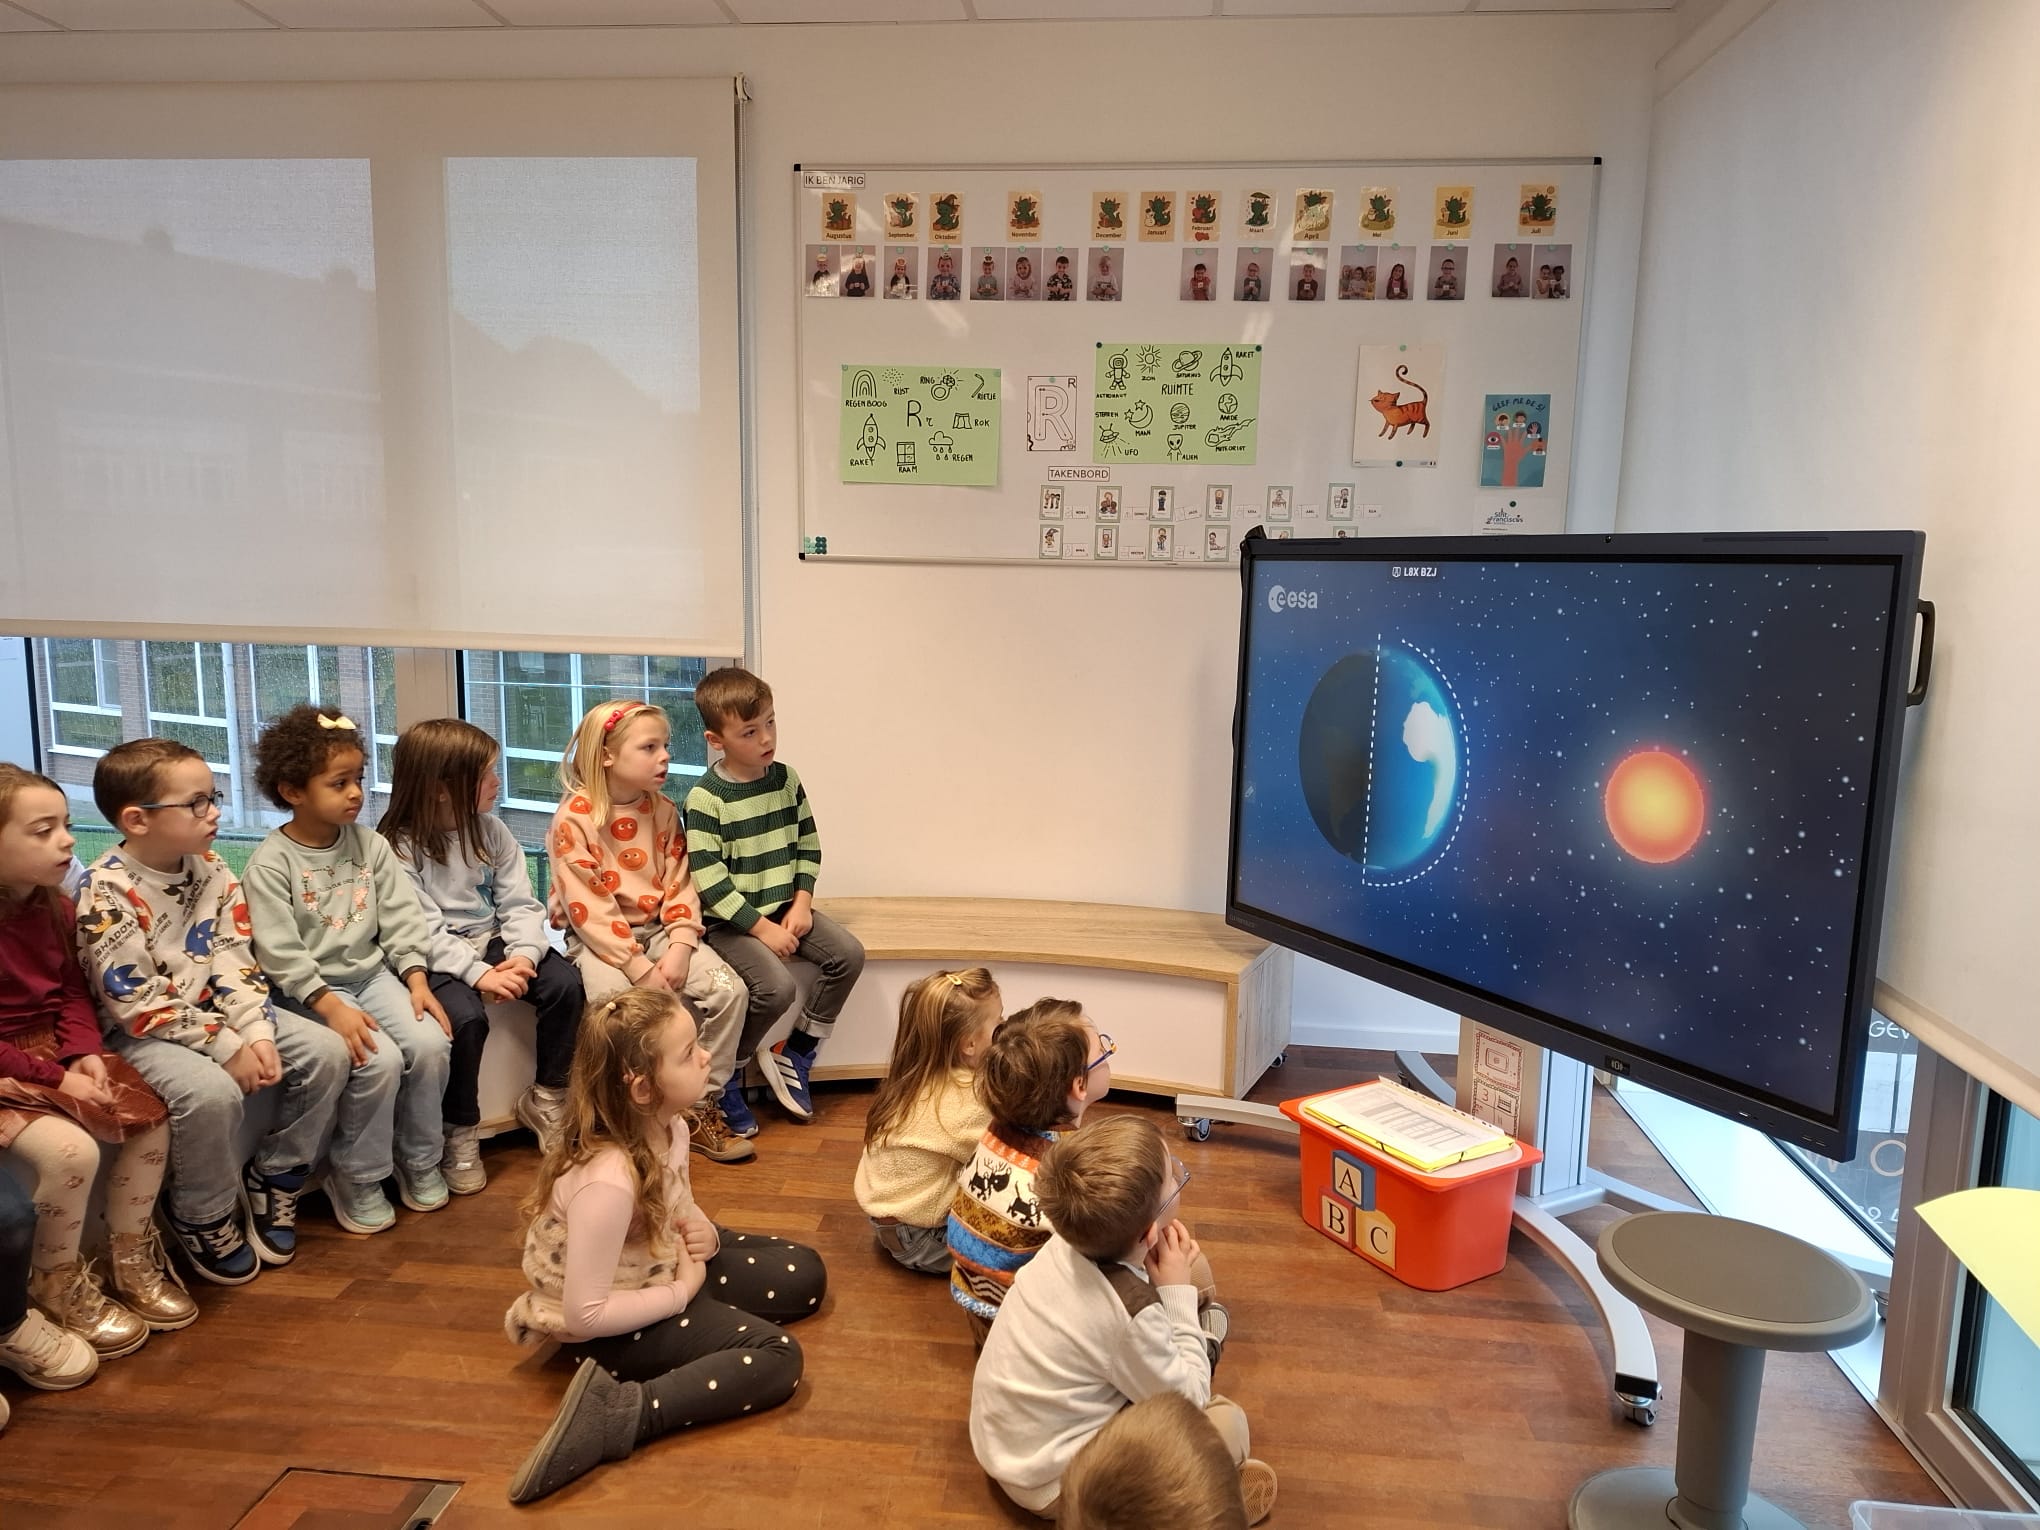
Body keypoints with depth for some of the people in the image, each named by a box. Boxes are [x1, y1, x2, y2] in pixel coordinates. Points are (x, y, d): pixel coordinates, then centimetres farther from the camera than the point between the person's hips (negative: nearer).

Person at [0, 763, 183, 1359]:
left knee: (151, 1119, -6)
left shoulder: (54, 906, 3)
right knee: (70, 1149, -27)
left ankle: (132, 1262, 14)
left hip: (56, 1052, 7)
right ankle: (57, 1287, 0)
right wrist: (54, 1078, -20)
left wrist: (83, 1054, -9)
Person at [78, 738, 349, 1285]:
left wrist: (258, 1033, -15)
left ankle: (272, 1179, 10)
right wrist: (228, 1048, -22)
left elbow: (234, 961, 0)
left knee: (327, 1052, -8)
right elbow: (136, 1003, -22)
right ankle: (203, 1218, -4)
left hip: (215, 1011, 7)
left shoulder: (211, 870, -1)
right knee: (212, 1092, -33)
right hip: (142, 1032, -6)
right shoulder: (108, 891, -20)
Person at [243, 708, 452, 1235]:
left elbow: (401, 918, 4)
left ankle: (418, 1159, 7)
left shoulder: (369, 845, 5)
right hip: (310, 989, -5)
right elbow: (279, 952, -16)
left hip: (373, 973, 5)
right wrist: (331, 1006, -24)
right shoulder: (270, 864, -10)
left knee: (431, 1044, -17)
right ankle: (355, 1176, 0)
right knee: (380, 1060, -24)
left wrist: (416, 980, -7)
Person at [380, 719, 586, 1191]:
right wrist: (478, 973, -29)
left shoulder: (491, 831, 5)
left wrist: (524, 954, -18)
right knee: (466, 1016, -32)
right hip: (437, 958, -5)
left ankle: (546, 1098, 3)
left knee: (566, 983, -18)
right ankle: (459, 1133, -8)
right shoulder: (400, 847, -11)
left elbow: (520, 903, 1)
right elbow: (423, 932, -18)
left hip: (493, 941, 5)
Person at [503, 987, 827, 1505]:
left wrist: (703, 1231, -11)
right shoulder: (607, 1182, -36)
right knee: (776, 1356, -17)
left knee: (804, 1276, 7)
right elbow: (586, 1313, -31)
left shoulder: (664, 1123, -10)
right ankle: (619, 1412, -19)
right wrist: (682, 1292, -20)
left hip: (659, 1264, 9)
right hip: (604, 1328, -9)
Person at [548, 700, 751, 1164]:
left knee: (729, 990, -15)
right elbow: (588, 907, -17)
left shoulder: (663, 810, 4)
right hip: (598, 937, -5)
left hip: (656, 929, 5)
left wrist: (679, 948, -14)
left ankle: (700, 1108, 1)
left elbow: (679, 885, 1)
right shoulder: (574, 817, -13)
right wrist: (639, 967, -21)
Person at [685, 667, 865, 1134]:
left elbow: (808, 844, 10)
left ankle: (795, 1055, 5)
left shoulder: (786, 779, 3)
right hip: (730, 921, -6)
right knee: (777, 986, -27)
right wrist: (762, 928, -19)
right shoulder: (706, 798, -15)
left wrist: (802, 902, -3)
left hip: (783, 907, 6)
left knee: (849, 955, -11)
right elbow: (708, 881, -18)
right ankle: (722, 1075, -1)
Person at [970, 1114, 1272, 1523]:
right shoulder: (1131, 1312, -33)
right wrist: (1179, 1295, -14)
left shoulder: (1069, 1242, -14)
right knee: (1226, 1422, -12)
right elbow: (1187, 1403, -16)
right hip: (1048, 1480, -7)